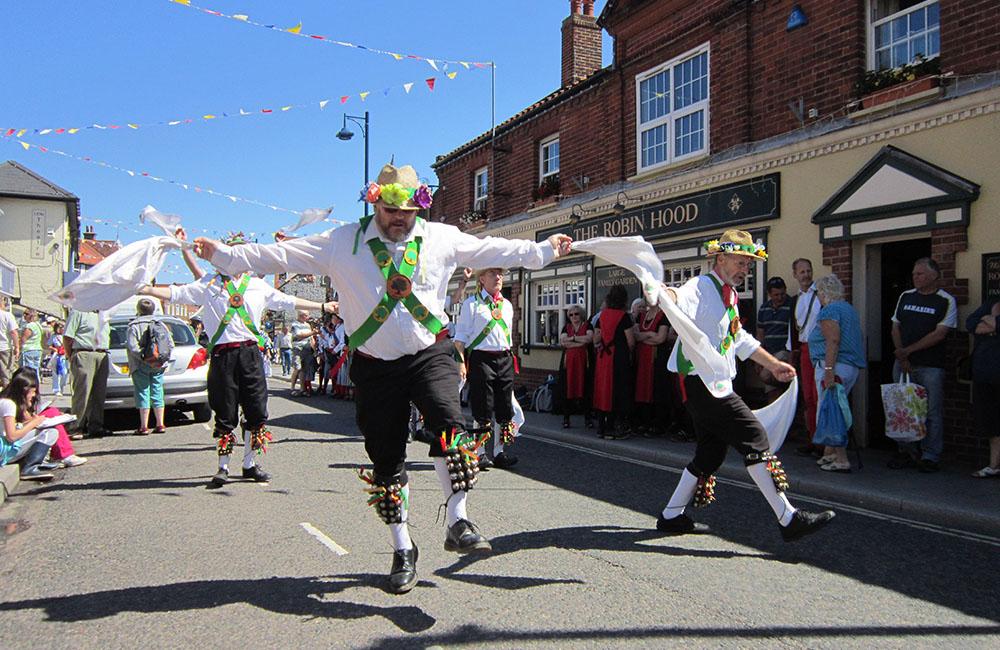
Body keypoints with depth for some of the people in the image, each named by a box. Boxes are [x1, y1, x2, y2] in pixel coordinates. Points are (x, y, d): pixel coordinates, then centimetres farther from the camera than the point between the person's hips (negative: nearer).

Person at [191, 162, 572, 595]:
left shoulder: (442, 238, 7)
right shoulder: (343, 243, 2)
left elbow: (494, 250, 14)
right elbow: (282, 255, 2)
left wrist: (544, 250, 13)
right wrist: (224, 255, -4)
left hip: (429, 353, 0)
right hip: (375, 365, 0)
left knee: (449, 423, -27)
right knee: (386, 460, 5)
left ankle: (458, 525, -13)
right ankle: (403, 550, 22)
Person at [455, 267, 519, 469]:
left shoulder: (507, 305, 18)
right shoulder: (472, 303, 1)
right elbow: (460, 335, -2)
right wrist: (461, 362, -12)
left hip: (505, 359, 5)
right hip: (481, 358, -5)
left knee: (505, 409, 6)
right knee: (482, 409, -3)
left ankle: (499, 453, 16)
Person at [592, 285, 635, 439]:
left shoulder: (602, 315, 7)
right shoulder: (623, 316, -10)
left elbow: (595, 340, 11)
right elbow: (631, 342, -13)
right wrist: (628, 353, 6)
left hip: (602, 356, 6)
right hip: (619, 357, -6)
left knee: (603, 390, 12)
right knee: (617, 391, 1)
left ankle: (601, 427, 17)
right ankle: (611, 429, 2)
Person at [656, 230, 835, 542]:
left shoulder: (728, 296, 21)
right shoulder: (702, 287, -10)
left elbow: (741, 340, 31)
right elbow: (679, 299, -34)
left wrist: (774, 365, 32)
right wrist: (662, 290, -56)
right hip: (703, 383, -10)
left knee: (711, 452, 13)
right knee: (754, 438, -11)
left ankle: (671, 516, 23)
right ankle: (789, 519, -6)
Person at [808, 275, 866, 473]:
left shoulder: (829, 311, -11)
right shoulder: (850, 308, 19)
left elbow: (833, 340, -22)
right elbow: (860, 339, 22)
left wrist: (829, 369, -25)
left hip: (835, 366, -10)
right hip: (852, 367, 10)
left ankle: (842, 460, -6)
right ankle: (829, 453, 22)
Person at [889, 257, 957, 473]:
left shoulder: (946, 301, -2)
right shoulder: (905, 297, 11)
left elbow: (940, 334, -10)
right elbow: (896, 328, 10)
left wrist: (909, 350, -12)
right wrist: (902, 357, -2)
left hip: (931, 366, -4)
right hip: (903, 364, 4)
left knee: (932, 413, -1)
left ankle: (930, 457, 8)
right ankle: (907, 453, 16)